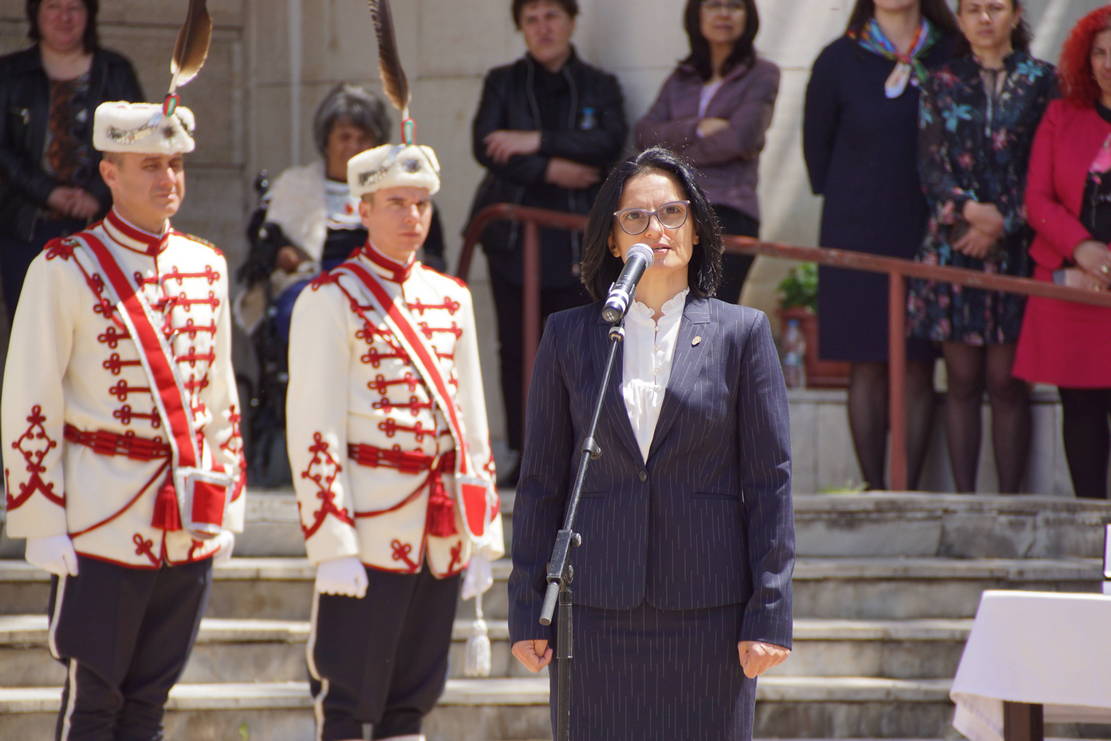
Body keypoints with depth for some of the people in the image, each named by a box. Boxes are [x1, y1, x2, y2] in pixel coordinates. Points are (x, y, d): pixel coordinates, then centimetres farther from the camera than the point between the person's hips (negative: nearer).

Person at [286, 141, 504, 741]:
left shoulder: (451, 298, 14)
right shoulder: (331, 299, -4)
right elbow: (313, 429, -9)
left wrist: (482, 532, 12)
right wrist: (332, 544, -16)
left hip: (438, 534, 6)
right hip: (369, 531, -6)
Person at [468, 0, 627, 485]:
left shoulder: (599, 87, 12)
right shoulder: (502, 83, 13)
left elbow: (609, 142, -7)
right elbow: (486, 147, -2)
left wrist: (536, 142, -14)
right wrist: (550, 171, -13)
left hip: (574, 239, -1)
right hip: (513, 236, 1)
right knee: (516, 348, -2)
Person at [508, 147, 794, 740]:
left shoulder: (741, 333, 5)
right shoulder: (568, 336, 9)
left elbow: (770, 483, 3)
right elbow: (539, 483, 9)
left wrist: (769, 616, -3)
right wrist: (527, 611, 4)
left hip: (708, 604, -1)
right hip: (598, 609, 1)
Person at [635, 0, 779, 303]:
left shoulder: (762, 74, 4)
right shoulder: (680, 79, 18)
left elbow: (740, 138, -10)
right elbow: (644, 133, 5)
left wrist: (676, 152, 0)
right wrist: (697, 128, -11)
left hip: (728, 215, -5)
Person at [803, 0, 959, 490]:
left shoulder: (952, 57, 4)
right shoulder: (839, 61, 2)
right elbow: (816, 144, 11)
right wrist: (842, 202, 9)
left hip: (927, 232, 1)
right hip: (858, 236, -1)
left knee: (919, 367, -1)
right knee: (867, 366, -1)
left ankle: (909, 492, 2)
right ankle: (874, 490, 3)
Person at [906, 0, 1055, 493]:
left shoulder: (1042, 82, 5)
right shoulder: (941, 84, 10)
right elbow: (930, 166, 4)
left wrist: (1001, 224, -9)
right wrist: (969, 209, -13)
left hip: (1016, 245, -1)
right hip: (952, 244, 1)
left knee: (1007, 381, -3)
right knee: (962, 381, 2)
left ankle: (1008, 499, 1)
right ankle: (963, 498, 4)